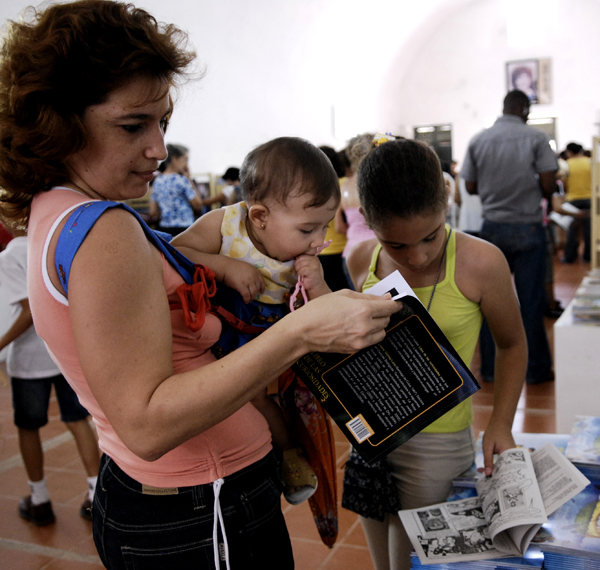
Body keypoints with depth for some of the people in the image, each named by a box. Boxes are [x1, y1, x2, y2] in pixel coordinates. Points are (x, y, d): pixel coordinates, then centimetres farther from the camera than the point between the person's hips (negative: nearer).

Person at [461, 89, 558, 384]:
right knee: (531, 300, 5)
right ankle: (536, 369, 14)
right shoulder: (536, 137, -6)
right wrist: (532, 189, 12)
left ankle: (490, 368, 16)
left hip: (493, 227, 2)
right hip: (528, 227, -2)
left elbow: (471, 187, 3)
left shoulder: (478, 140, 1)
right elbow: (548, 186, -10)